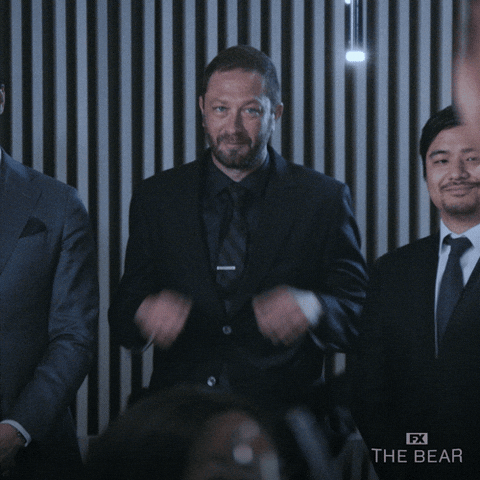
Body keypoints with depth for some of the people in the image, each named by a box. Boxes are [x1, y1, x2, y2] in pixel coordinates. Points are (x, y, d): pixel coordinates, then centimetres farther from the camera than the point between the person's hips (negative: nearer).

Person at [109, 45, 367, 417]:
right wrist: (146, 314, -13)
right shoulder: (156, 198, 12)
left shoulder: (324, 200, 6)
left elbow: (357, 317, 3)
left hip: (283, 423, -2)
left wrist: (310, 310, -19)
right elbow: (122, 320, 11)